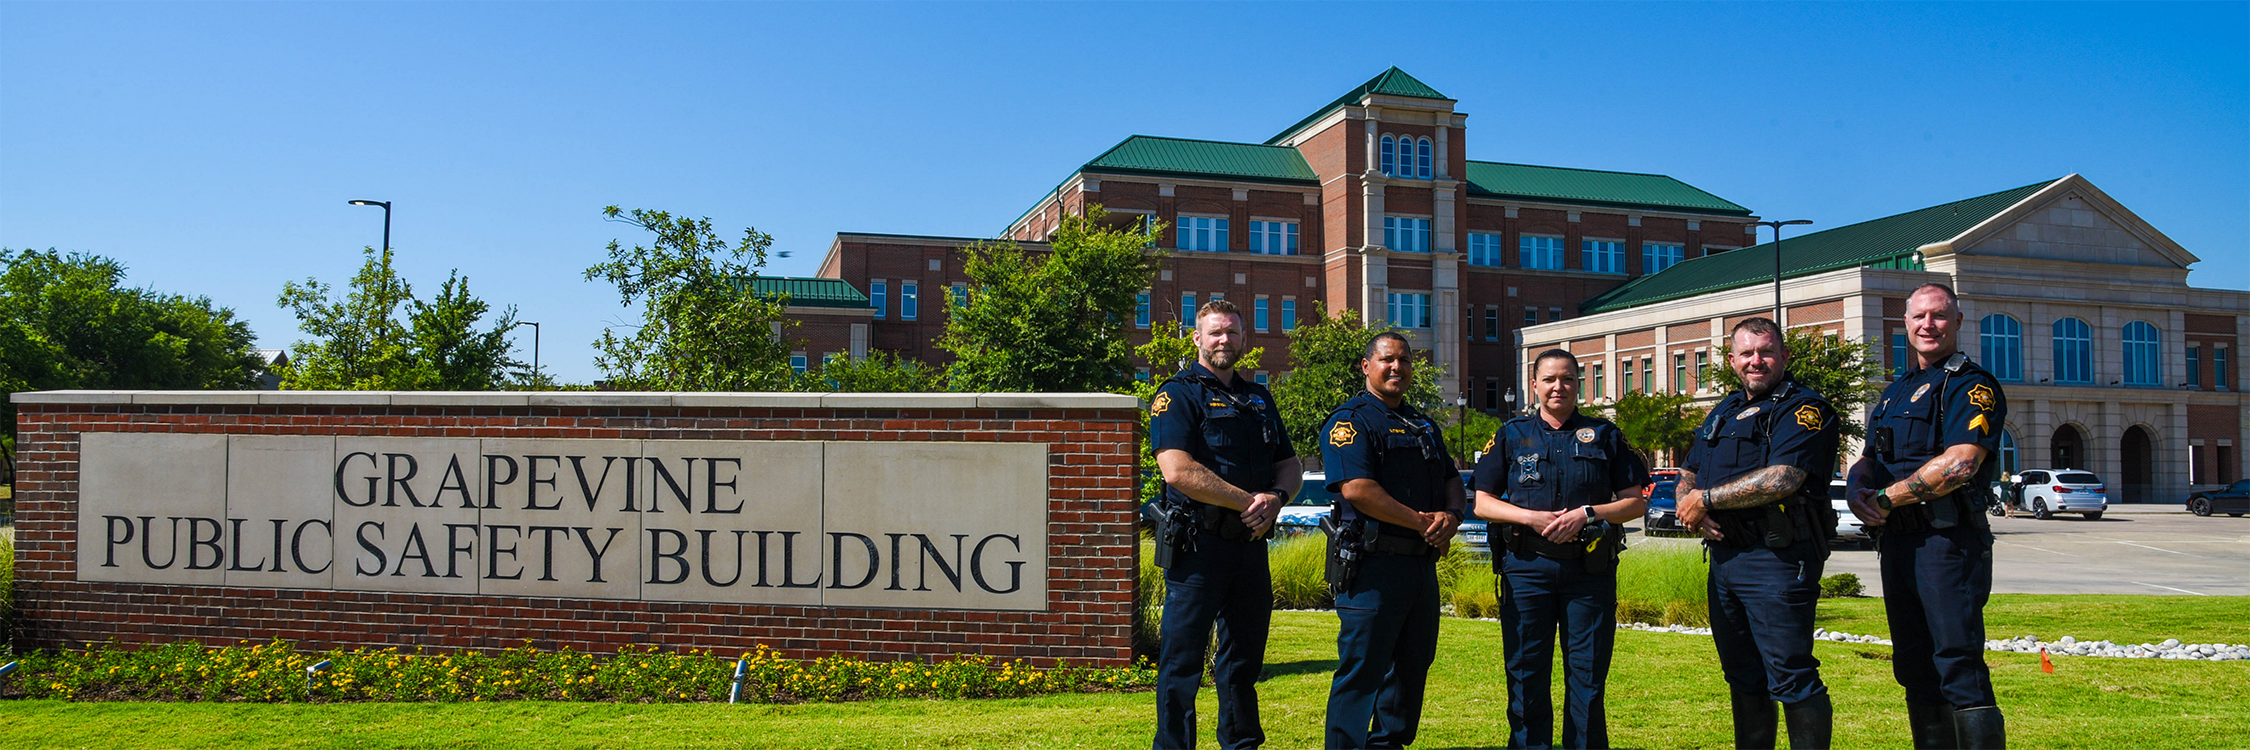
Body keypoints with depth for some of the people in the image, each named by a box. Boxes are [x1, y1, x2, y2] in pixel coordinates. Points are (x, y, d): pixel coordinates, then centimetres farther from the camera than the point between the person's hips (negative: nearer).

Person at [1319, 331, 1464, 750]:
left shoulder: (1424, 426, 21)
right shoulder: (1350, 421, -6)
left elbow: (1453, 481, 19)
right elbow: (1356, 488, -18)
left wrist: (1451, 516, -5)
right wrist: (1421, 522, -14)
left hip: (1422, 563, 8)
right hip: (1373, 562, -8)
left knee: (1413, 664, 14)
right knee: (1362, 668, -6)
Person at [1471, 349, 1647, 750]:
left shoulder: (1605, 435, 11)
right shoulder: (1511, 436, 11)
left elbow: (1635, 503, 8)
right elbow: (1483, 503, 8)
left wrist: (1586, 514, -8)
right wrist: (1531, 517, -8)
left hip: (1590, 570, 0)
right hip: (1527, 566, 0)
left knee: (1587, 673, 3)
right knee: (1526, 673, 3)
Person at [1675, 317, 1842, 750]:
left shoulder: (1803, 409, -8)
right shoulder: (1723, 413, 18)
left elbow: (1782, 479, -22)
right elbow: (1687, 476, 21)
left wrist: (1708, 498, -12)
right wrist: (1691, 510, -2)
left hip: (1776, 559, -8)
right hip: (1723, 557, 8)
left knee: (1791, 678, -7)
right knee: (1743, 677, 16)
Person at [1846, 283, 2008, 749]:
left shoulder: (1972, 386, -6)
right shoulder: (1896, 391, 20)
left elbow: (1959, 464, -20)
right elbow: (1869, 462, 22)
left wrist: (1885, 498, -15)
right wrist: (1857, 488, -2)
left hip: (1947, 540, -8)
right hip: (1895, 541, 8)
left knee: (1960, 669, -11)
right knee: (1916, 670, 13)